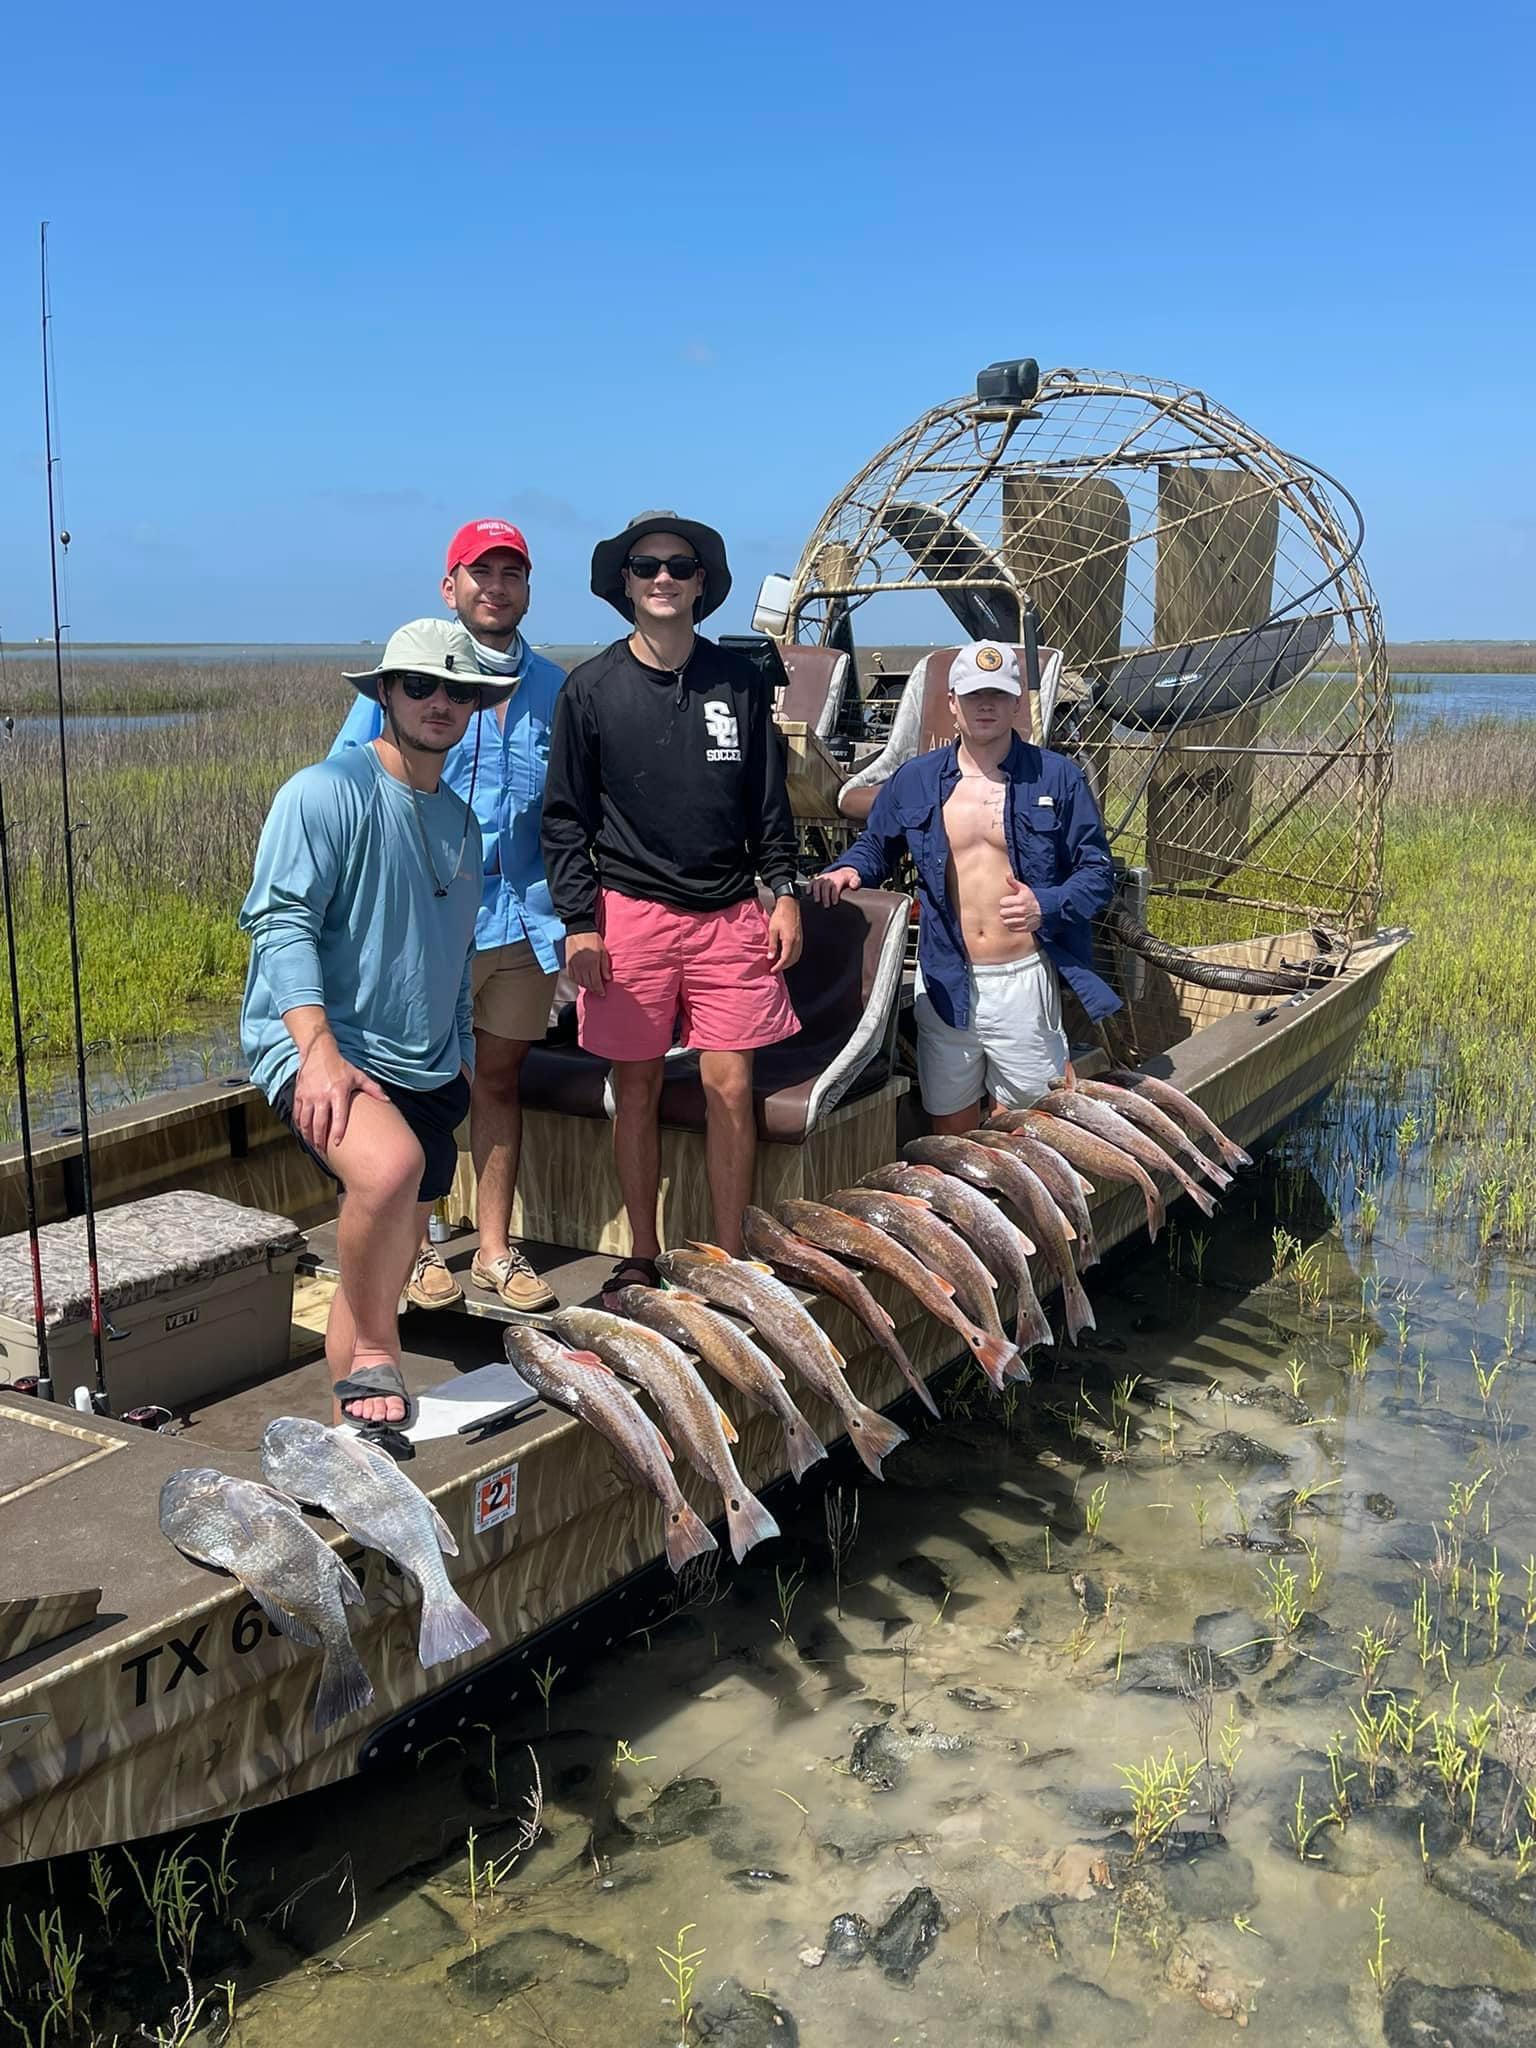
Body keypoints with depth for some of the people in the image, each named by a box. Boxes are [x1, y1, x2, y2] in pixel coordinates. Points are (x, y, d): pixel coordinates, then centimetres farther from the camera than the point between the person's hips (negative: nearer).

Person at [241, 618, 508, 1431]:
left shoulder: (460, 822, 17)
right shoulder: (325, 792, -7)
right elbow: (281, 923, -16)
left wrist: (461, 1060, 25)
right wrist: (319, 1051, -27)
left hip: (425, 1072, 8)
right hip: (317, 1050, -8)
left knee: (385, 1268, 12)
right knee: (391, 1166, -36)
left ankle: (353, 1421, 27)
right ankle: (372, 1360, -17)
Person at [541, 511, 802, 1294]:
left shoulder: (737, 680, 7)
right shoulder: (592, 687, 1)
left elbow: (768, 802, 12)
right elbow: (565, 816, 1)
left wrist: (784, 892, 5)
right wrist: (578, 922, -5)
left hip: (729, 914, 1)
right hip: (630, 914, -1)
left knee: (731, 1089, -1)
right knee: (636, 1091, 5)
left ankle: (729, 1262, 11)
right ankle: (642, 1258, 19)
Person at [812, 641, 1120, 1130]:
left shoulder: (1056, 777, -1)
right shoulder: (914, 780, 6)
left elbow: (1097, 870, 0)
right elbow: (874, 845, 19)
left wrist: (1046, 905, -19)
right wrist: (849, 870, -4)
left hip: (1024, 979, -2)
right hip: (946, 984, 2)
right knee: (951, 1132, 13)